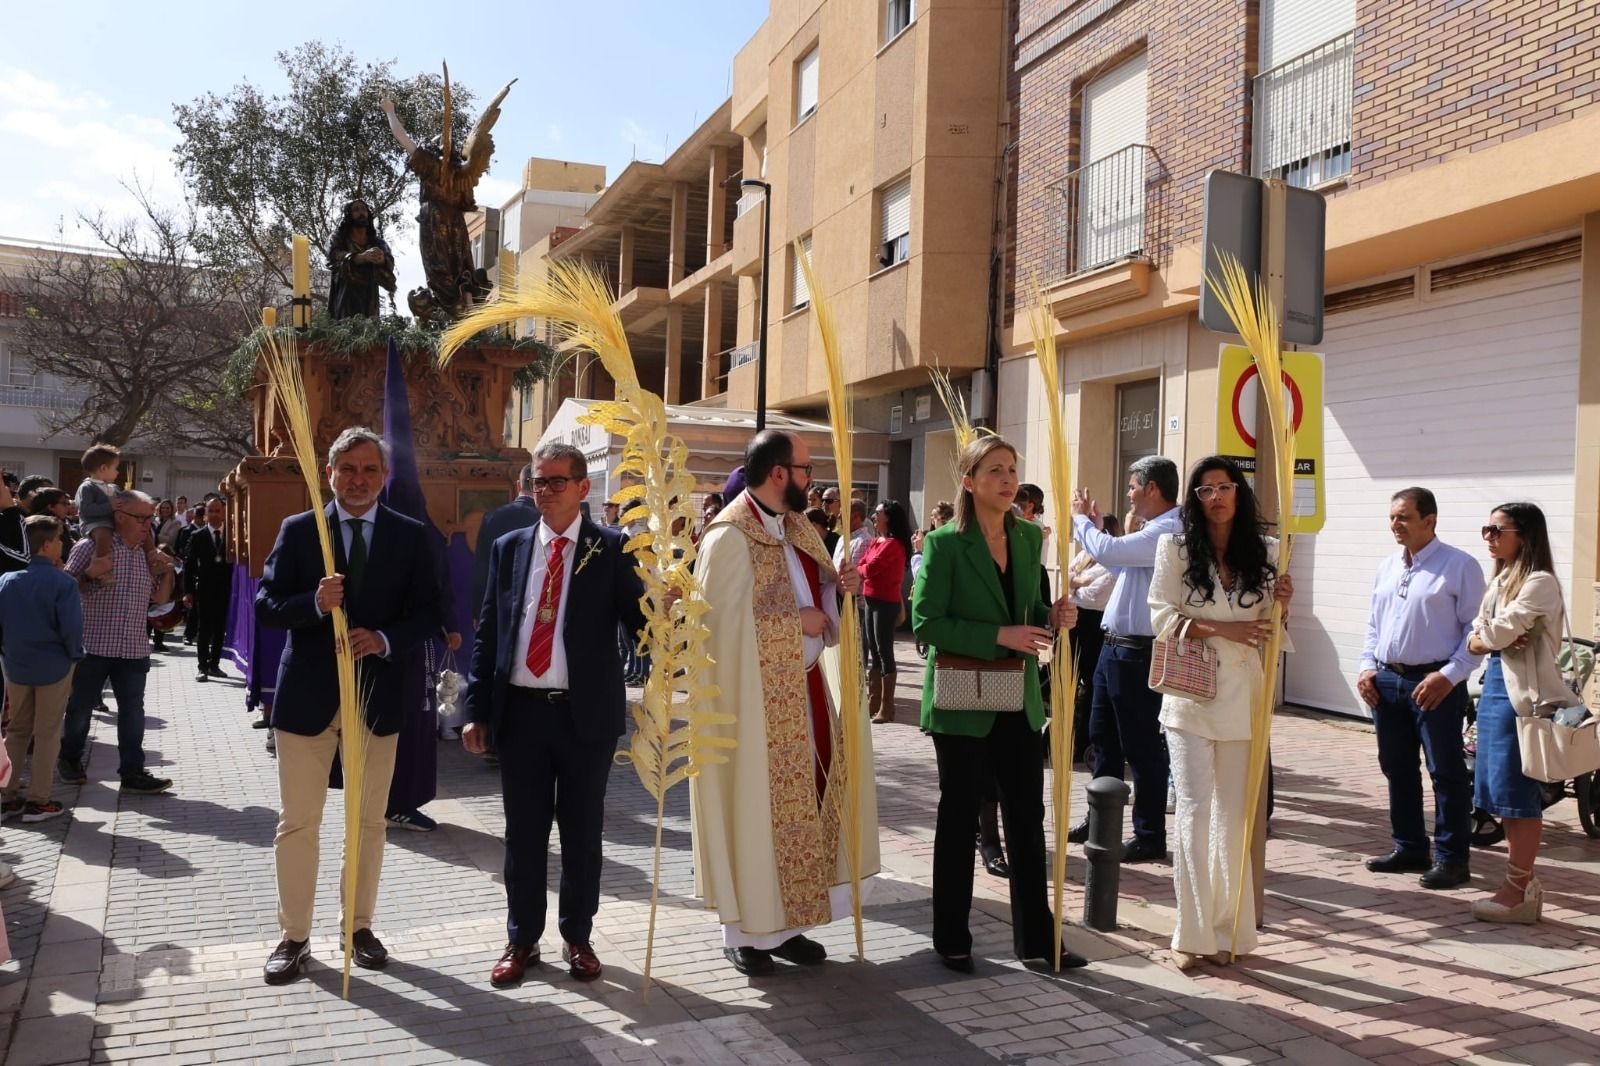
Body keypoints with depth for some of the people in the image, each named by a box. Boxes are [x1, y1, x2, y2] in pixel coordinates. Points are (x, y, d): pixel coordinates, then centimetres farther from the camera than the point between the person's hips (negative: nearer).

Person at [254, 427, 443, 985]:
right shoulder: (298, 530, 0)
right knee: (298, 822, 7)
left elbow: (428, 612, 0)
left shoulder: (410, 535, 0)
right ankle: (294, 935, 20)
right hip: (307, 695, 0)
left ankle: (360, 925, 28)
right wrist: (315, 603, -22)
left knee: (369, 822, 13)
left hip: (376, 695, 1)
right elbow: (266, 606, -3)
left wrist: (386, 639, -19)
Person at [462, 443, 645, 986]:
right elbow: (488, 632, 9)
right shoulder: (509, 548, 8)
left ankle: (577, 936, 28)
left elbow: (638, 620, -8)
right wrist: (477, 709, 4)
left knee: (582, 831, 10)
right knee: (523, 832, 11)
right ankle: (522, 939, 27)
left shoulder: (610, 548, -1)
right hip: (520, 711, 2)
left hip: (586, 713, -2)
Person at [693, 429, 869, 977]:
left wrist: (840, 585, -5)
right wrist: (799, 623, -15)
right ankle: (744, 932, 15)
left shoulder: (799, 528, 11)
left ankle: (783, 923, 23)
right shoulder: (730, 536, -15)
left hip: (803, 689, 8)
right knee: (755, 809, 1)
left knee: (802, 804, 11)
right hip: (756, 699, -8)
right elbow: (727, 621, -20)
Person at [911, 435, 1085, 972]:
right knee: (959, 818, 8)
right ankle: (952, 940, 22)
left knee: (1028, 817, 10)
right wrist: (998, 636, -22)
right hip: (963, 702, -5)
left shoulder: (1029, 536, 7)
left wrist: (1053, 615, -5)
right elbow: (926, 622, -15)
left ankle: (1036, 937, 23)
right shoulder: (945, 542, -11)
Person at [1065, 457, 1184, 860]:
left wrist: (1081, 519, -10)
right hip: (1115, 646, 10)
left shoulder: (1168, 531, -20)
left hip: (1137, 653, -10)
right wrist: (1096, 525, 18)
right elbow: (1121, 565, 25)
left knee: (1141, 745, 0)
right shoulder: (1153, 530, 13)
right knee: (1102, 737, 18)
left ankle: (1150, 837, 12)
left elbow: (1107, 551, -28)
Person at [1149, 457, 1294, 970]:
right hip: (1190, 693, -2)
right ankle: (1192, 933, 4)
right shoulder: (1176, 548, 0)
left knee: (1234, 815, 7)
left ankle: (1228, 931, 17)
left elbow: (1267, 629, 12)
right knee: (1196, 809, -4)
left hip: (1242, 696, 2)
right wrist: (1221, 629, -15)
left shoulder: (1264, 552, 7)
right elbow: (1161, 617, -4)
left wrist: (1282, 604, -9)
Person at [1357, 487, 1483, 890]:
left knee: (1446, 772, 0)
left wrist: (1449, 676, -18)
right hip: (1386, 681, 7)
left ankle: (1452, 858, 9)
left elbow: (1476, 630, -9)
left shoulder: (1459, 566, -6)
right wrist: (1368, 667, 6)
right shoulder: (1386, 568, 13)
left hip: (1435, 684, -7)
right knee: (1397, 768, 13)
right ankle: (1410, 849, 26)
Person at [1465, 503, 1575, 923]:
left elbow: (1499, 633, -19)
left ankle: (1519, 890, 4)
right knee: (1499, 791, 12)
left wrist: (1489, 633, 1)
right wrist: (1483, 641, -9)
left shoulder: (1540, 582, -12)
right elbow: (1475, 640, 11)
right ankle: (1521, 880, 21)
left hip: (1522, 691, -9)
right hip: (1495, 682, 9)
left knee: (1516, 793, -4)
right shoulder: (1500, 581, 16)